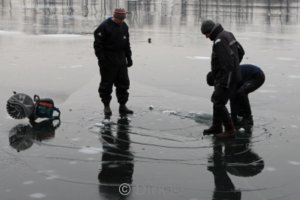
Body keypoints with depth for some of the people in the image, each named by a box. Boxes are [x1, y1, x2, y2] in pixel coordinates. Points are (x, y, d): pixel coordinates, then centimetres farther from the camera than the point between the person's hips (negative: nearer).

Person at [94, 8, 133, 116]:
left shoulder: (124, 26, 9)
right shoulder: (105, 26, -12)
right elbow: (98, 44, -12)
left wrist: (129, 57, 16)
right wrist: (101, 58, -17)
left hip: (121, 59, 6)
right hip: (108, 60, -6)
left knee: (123, 83, 6)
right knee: (106, 84, 0)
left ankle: (122, 106, 13)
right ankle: (106, 106, 11)